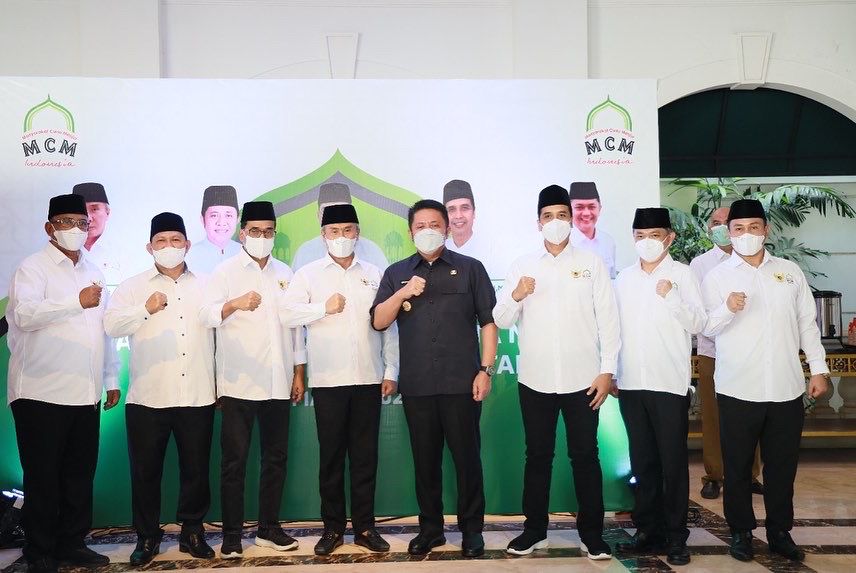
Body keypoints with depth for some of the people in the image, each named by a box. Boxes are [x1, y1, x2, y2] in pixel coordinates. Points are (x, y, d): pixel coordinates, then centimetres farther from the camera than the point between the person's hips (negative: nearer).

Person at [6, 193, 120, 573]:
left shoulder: (93, 273, 17)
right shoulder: (33, 268, -3)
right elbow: (22, 314, -21)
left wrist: (112, 379, 19)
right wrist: (77, 301, -22)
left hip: (86, 395, 6)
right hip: (42, 394, -5)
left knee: (80, 474, 9)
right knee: (43, 477, 3)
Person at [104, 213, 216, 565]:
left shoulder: (204, 287, 13)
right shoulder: (132, 287, 6)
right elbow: (112, 325, -9)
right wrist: (146, 309, -26)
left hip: (197, 397, 2)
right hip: (147, 398, -1)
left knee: (196, 469, 7)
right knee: (146, 470, 5)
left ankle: (192, 532, 22)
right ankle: (147, 536, 20)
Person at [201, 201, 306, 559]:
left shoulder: (284, 273, 13)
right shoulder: (225, 271, 0)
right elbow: (207, 315, -15)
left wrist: (299, 372, 11)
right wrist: (235, 303, -35)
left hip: (277, 383, 4)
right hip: (239, 383, -4)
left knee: (276, 457, 9)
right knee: (235, 461, 0)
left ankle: (268, 528, 21)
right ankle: (232, 534, 10)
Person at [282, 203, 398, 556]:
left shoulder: (375, 275, 10)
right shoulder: (308, 274, 6)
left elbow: (389, 326, 8)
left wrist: (391, 372, 3)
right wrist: (325, 307, -10)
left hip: (368, 379, 1)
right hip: (328, 380, -1)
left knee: (365, 454, 6)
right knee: (331, 455, 5)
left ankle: (364, 526, 17)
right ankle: (333, 527, 17)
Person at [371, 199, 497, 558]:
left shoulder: (470, 268, 5)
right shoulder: (396, 273, 11)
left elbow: (488, 321, 3)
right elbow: (378, 322, 4)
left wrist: (485, 370, -4)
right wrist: (403, 293, -12)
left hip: (461, 382, -2)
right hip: (416, 385, 2)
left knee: (466, 457, 4)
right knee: (425, 458, 11)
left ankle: (472, 529, 18)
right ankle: (430, 527, 25)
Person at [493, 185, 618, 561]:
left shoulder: (592, 263, 3)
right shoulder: (522, 265, 6)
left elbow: (608, 320, 0)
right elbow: (502, 321, 2)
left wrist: (607, 371, -7)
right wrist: (516, 296, -18)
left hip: (582, 379, -1)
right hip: (535, 380, 1)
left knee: (585, 456, 6)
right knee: (537, 456, 11)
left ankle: (592, 534, 18)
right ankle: (534, 530, 23)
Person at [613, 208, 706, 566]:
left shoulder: (682, 274, -1)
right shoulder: (624, 278, 11)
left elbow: (698, 324, -7)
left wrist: (671, 296, -21)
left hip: (670, 383, -4)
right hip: (631, 384, 4)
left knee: (673, 462, 0)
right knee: (642, 461, 10)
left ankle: (676, 536, 10)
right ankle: (648, 529, 20)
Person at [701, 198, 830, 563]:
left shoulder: (790, 271, 9)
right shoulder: (717, 276, 1)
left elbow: (807, 324, 11)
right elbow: (706, 329, -3)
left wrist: (819, 369, 6)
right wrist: (727, 309, -22)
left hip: (787, 388, 2)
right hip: (737, 389, -2)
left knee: (783, 464, 11)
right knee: (737, 465, 8)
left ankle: (780, 532, 26)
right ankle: (741, 531, 23)